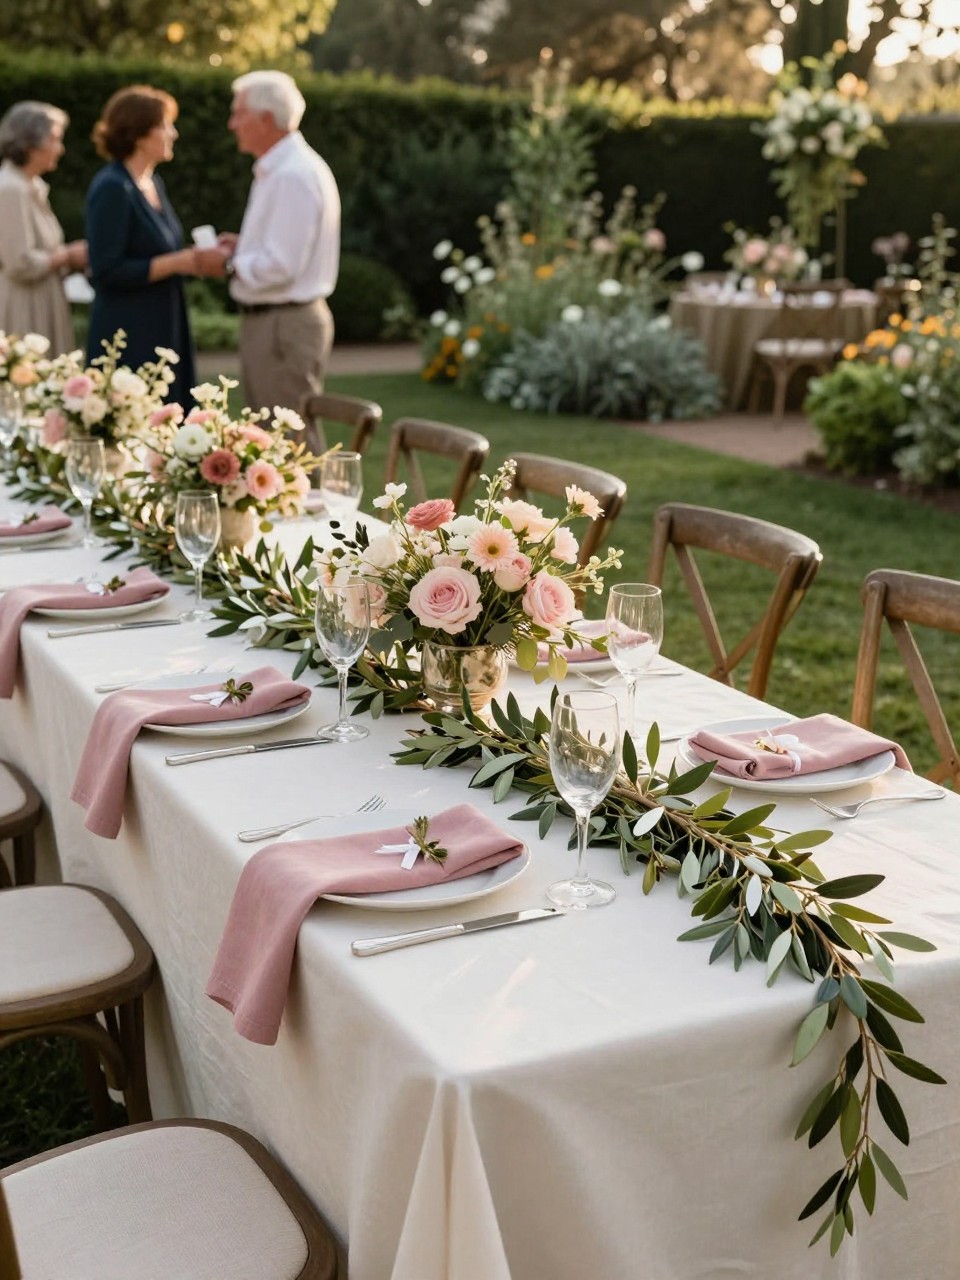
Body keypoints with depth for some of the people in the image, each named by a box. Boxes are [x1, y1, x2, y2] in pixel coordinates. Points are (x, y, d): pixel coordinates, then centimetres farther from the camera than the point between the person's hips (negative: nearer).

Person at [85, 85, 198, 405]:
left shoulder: (153, 184, 14)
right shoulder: (112, 189, -13)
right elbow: (107, 271, -19)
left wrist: (196, 256, 4)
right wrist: (177, 262, -18)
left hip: (164, 331, 9)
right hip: (130, 340, -9)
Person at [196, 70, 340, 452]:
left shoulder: (292, 176, -19)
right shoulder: (277, 169, 15)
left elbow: (281, 266, -25)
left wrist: (229, 264, -11)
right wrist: (243, 249, 9)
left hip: (284, 325, -11)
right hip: (270, 320, 11)